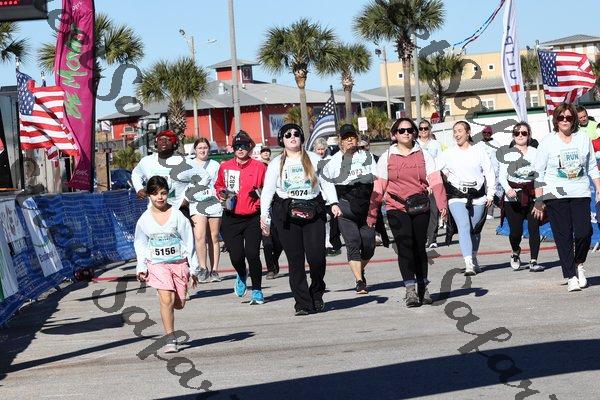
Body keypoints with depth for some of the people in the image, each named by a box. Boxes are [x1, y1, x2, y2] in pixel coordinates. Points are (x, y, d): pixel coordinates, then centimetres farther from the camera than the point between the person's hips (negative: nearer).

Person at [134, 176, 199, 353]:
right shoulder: (145, 219, 0)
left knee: (179, 303, 4)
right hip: (157, 264, -1)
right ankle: (171, 339, -10)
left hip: (179, 262, 1)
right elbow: (140, 244, 11)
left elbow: (189, 241, 1)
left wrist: (193, 269, 1)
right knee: (166, 300, -17)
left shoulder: (177, 215, -4)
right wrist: (141, 267, 1)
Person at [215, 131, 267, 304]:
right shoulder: (225, 167, 6)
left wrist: (261, 194, -11)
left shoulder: (259, 167, 0)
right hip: (231, 218, 2)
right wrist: (221, 194, 2)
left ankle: (257, 291, 7)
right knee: (236, 256, -4)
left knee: (252, 254, -9)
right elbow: (218, 186, 22)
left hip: (253, 218, -2)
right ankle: (242, 276, 31)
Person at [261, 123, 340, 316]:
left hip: (313, 213, 0)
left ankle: (316, 296, 15)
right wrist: (264, 215, -3)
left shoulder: (314, 159, 11)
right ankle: (303, 304, 0)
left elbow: (326, 183, 8)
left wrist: (334, 203, -7)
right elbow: (267, 191, 6)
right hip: (286, 215, 0)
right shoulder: (276, 163, 10)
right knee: (295, 260, -3)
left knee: (317, 257, -9)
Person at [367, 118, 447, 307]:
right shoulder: (386, 158, 6)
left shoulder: (424, 156, 8)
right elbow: (378, 188, 6)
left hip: (420, 208, 2)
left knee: (419, 247, 7)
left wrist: (442, 205, -15)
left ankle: (423, 288, 20)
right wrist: (372, 213, 2)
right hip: (397, 209, -1)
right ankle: (410, 290, -14)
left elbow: (435, 181, -2)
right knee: (405, 246, -13)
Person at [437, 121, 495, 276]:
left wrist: (490, 195, 3)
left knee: (475, 230, 9)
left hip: (478, 197, 1)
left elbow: (489, 173, 7)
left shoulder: (479, 151, 7)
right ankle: (469, 264, -24)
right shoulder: (448, 154, 8)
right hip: (457, 198, -1)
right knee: (464, 227, -18)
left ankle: (474, 258, 32)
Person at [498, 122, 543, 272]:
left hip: (532, 195, 1)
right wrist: (508, 189, -18)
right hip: (513, 196, -1)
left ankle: (533, 261, -1)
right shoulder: (507, 154, 3)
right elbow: (502, 176, 0)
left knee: (534, 228, -7)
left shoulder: (535, 153, 7)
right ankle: (515, 253, 29)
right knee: (516, 230, -2)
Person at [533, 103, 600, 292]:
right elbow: (539, 173, 3)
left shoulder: (583, 138, 10)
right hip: (555, 195, -2)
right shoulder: (548, 141, 2)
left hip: (581, 193, 2)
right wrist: (538, 200, -3)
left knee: (584, 232, -9)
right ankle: (571, 277, 3)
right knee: (563, 236, -3)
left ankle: (579, 264, 19)